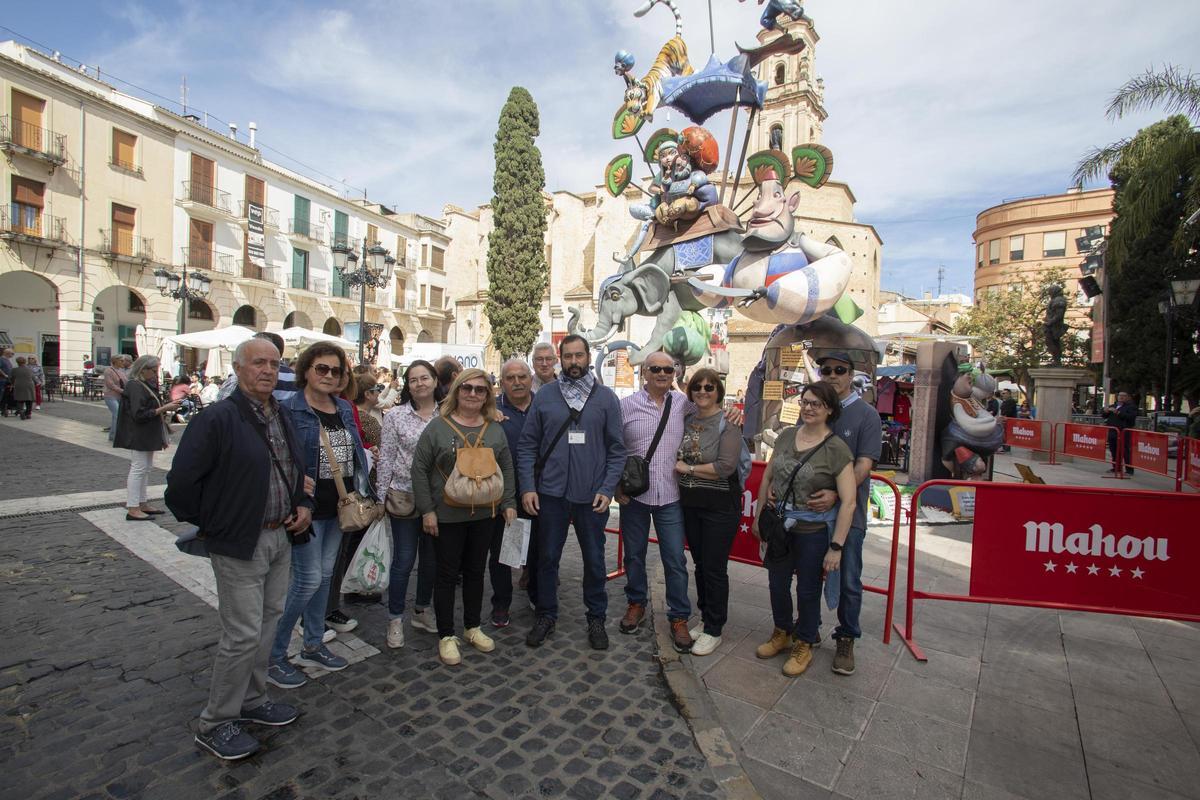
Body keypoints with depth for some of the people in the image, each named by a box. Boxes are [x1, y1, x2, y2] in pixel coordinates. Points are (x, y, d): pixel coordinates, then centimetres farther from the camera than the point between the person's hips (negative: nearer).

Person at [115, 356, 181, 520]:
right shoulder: (135, 387, -16)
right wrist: (163, 409, -22)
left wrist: (164, 410, 8)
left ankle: (142, 503, 22)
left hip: (147, 436, 10)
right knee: (139, 468, -5)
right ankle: (132, 509, 1)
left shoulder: (146, 385, 13)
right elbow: (139, 414, -23)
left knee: (145, 468, 14)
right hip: (138, 437, -10)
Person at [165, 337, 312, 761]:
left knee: (268, 621, 18)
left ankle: (252, 700, 38)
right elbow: (180, 483, -16)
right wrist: (210, 525, -6)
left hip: (280, 537, 7)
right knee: (243, 634, 1)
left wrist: (303, 504, 5)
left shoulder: (283, 416, 7)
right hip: (239, 546, -7)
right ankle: (216, 723, 23)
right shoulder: (218, 419, -17)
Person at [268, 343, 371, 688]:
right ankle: (273, 654, 16)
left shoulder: (344, 408, 8)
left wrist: (361, 492, 7)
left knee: (325, 575, 16)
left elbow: (356, 452, 14)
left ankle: (313, 646, 32)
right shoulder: (289, 409, -11)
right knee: (308, 579, -4)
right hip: (307, 508, -6)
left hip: (338, 507, 7)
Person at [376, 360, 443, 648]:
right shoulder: (396, 415, -3)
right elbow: (386, 458, -2)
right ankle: (395, 619, 22)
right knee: (404, 559, 4)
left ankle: (421, 611, 33)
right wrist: (381, 496, -3)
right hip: (405, 497, -2)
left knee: (432, 559, 14)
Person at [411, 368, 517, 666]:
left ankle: (473, 628, 33)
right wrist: (427, 510, -10)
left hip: (484, 514, 4)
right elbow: (420, 469, -7)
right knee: (447, 574, 8)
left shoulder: (495, 430, 5)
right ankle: (446, 636, 24)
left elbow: (507, 468, 10)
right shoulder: (438, 426, -7)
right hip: (447, 515, -3)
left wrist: (508, 503, 4)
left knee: (475, 571, 16)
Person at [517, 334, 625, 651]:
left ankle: (596, 618, 32)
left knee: (594, 559, 13)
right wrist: (527, 487, -6)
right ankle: (546, 615, 32)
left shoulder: (606, 397, 0)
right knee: (547, 557, 13)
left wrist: (607, 489, -9)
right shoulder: (544, 395, 1)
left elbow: (617, 449, 0)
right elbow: (527, 444, 2)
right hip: (551, 493, 1)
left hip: (592, 495, 0)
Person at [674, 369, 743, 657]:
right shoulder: (687, 420, 5)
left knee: (714, 568, 4)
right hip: (690, 504, 6)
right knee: (700, 564, 17)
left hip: (720, 506, -5)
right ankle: (705, 618, 34)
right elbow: (678, 456, 19)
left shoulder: (728, 423, -11)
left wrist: (688, 469, -13)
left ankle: (714, 630, 21)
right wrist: (678, 466, -2)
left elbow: (725, 467, -21)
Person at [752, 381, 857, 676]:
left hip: (813, 531, -4)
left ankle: (804, 644, 36)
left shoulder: (836, 449, -16)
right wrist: (759, 515, 10)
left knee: (808, 590, 13)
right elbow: (767, 477, 9)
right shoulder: (786, 435, -1)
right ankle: (782, 633, 43)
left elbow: (849, 501, -16)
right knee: (777, 583, 18)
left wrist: (836, 546, -16)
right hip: (780, 526, 5)